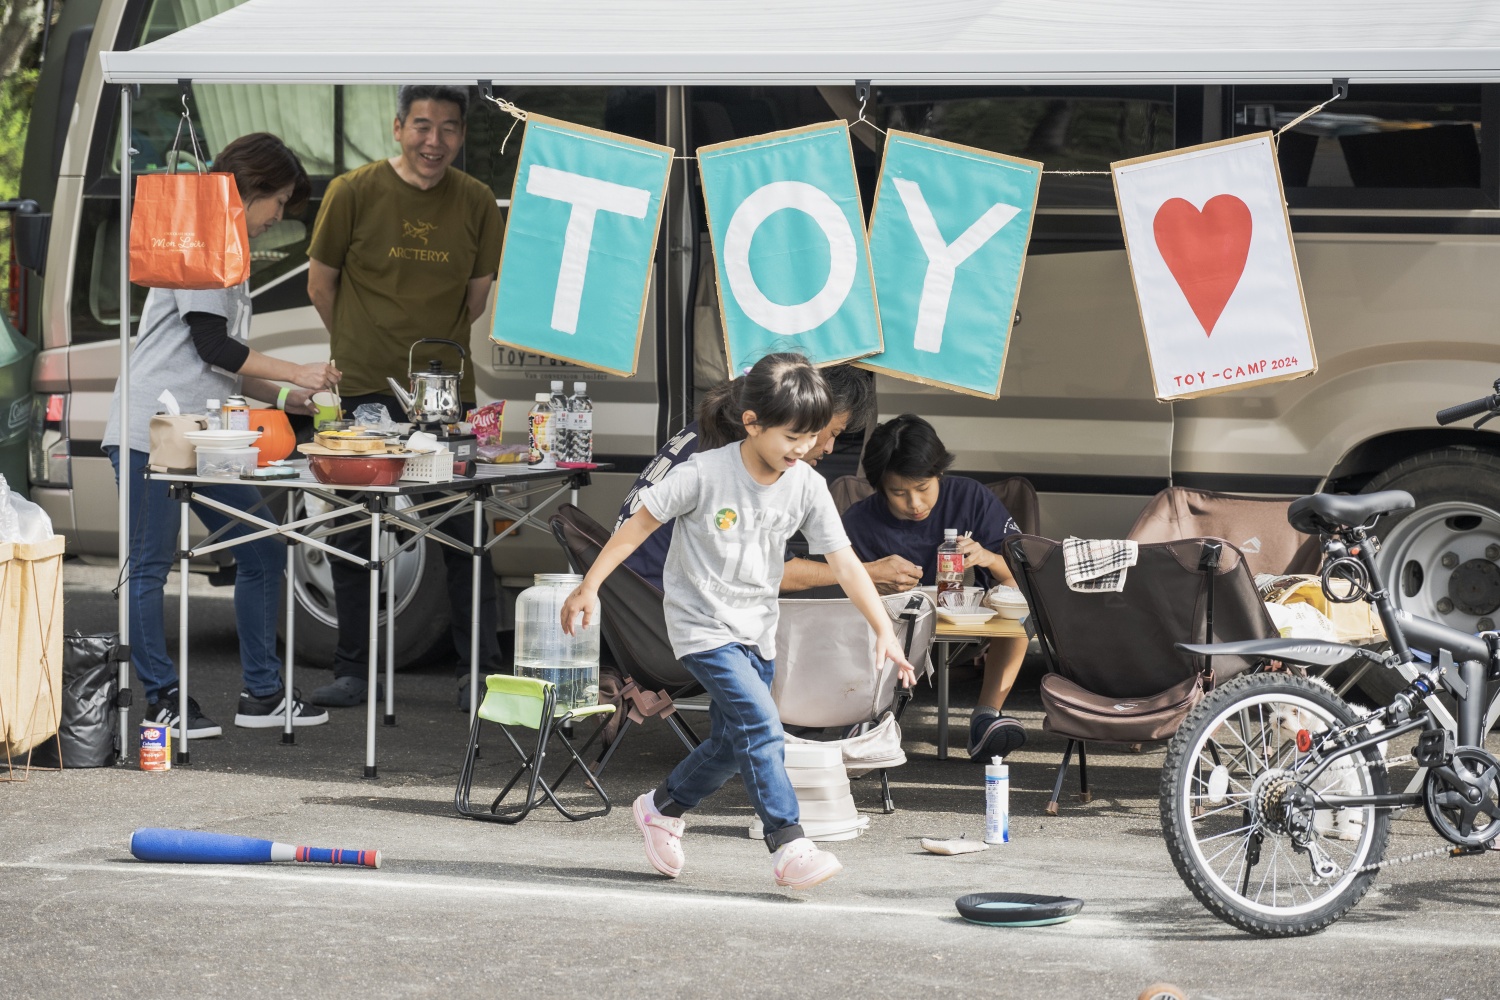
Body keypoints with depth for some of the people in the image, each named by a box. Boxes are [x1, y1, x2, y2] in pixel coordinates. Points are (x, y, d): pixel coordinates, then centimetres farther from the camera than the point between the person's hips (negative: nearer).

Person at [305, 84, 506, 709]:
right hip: (362, 392, -1)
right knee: (355, 536, 4)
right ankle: (351, 672, 14)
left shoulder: (477, 204, 3)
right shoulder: (355, 193, -4)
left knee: (465, 536, -1)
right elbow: (320, 285, 6)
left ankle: (480, 674, 7)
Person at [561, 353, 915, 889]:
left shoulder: (807, 486, -7)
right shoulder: (705, 474, -20)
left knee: (732, 743, 13)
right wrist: (589, 588, -8)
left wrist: (884, 632, -13)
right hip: (703, 627, -6)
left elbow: (844, 563, -6)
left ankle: (661, 808, 38)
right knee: (761, 726, -20)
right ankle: (789, 848, -19)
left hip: (756, 632, 6)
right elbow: (640, 524, -10)